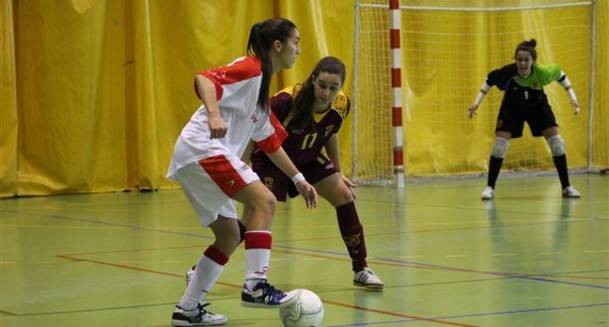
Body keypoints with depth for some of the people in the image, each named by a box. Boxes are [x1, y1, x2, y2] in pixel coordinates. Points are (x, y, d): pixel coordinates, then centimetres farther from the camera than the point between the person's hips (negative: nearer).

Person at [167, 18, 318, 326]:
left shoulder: (261, 84, 23)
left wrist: (299, 180, 28)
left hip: (195, 161, 10)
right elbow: (204, 79, -22)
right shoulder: (250, 68, -6)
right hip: (203, 148, -10)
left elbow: (270, 142, 29)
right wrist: (213, 115, -39)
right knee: (263, 200, -19)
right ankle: (255, 286, -25)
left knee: (230, 236, 12)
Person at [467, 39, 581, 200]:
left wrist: (572, 97, -13)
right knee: (499, 143, -12)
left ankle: (566, 187, 4)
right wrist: (477, 102, -16)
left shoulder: (542, 72, -34)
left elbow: (560, 74, -11)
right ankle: (490, 187, 3)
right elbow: (489, 79, -13)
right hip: (512, 107, 0)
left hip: (538, 105, 1)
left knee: (556, 142, -8)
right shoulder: (508, 72, -35)